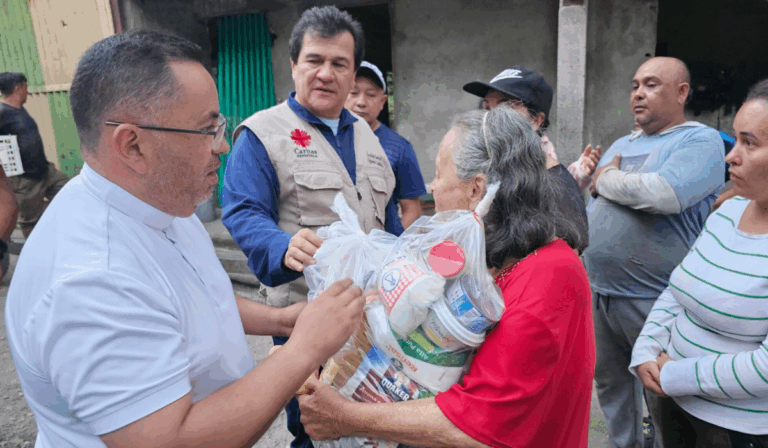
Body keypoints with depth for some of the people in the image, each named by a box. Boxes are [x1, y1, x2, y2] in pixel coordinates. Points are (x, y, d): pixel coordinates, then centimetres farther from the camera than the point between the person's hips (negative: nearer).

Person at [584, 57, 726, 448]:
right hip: (598, 291, 7)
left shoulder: (701, 141, -9)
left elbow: (663, 193, -29)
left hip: (653, 299, -7)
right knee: (609, 383, 20)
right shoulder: (620, 145, 14)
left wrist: (606, 178, -12)